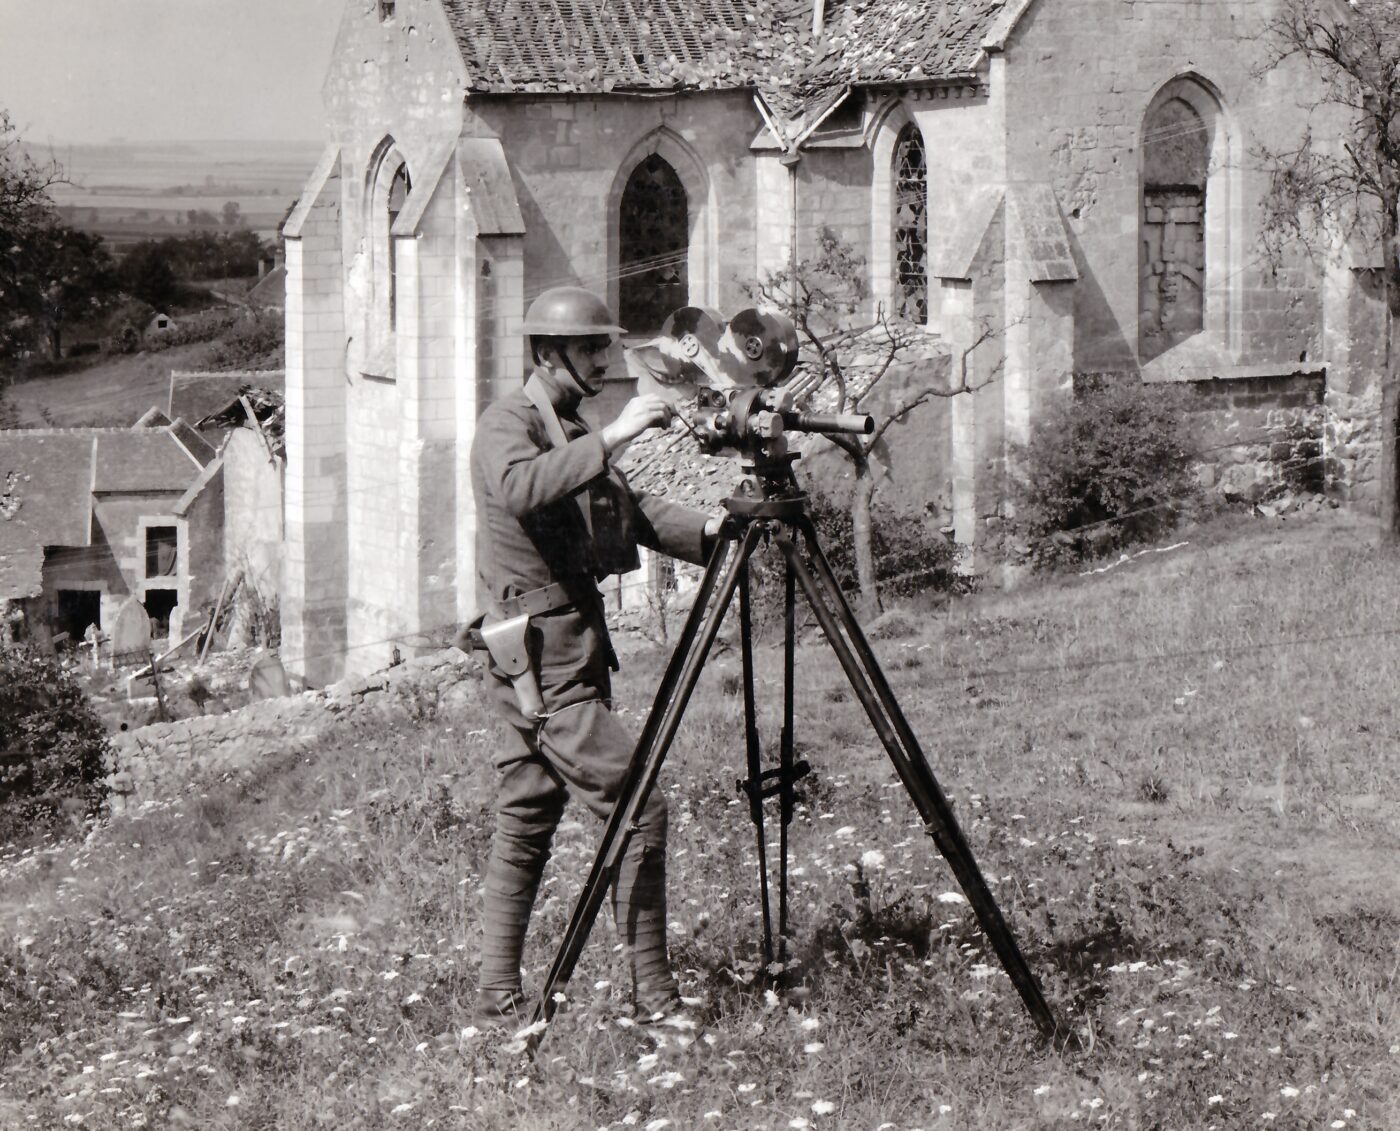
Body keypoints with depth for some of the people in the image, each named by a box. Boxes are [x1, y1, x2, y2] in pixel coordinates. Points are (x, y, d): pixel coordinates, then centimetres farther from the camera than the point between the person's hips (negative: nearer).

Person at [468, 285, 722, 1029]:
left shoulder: (572, 430, 18)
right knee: (635, 806, -12)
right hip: (540, 652, -10)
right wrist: (612, 437, -32)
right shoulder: (508, 424, -11)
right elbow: (521, 489, -33)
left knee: (525, 823, 9)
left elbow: (633, 513, 18)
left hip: (568, 646, 10)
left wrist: (704, 532, 2)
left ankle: (498, 1002, 13)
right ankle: (654, 995, -9)